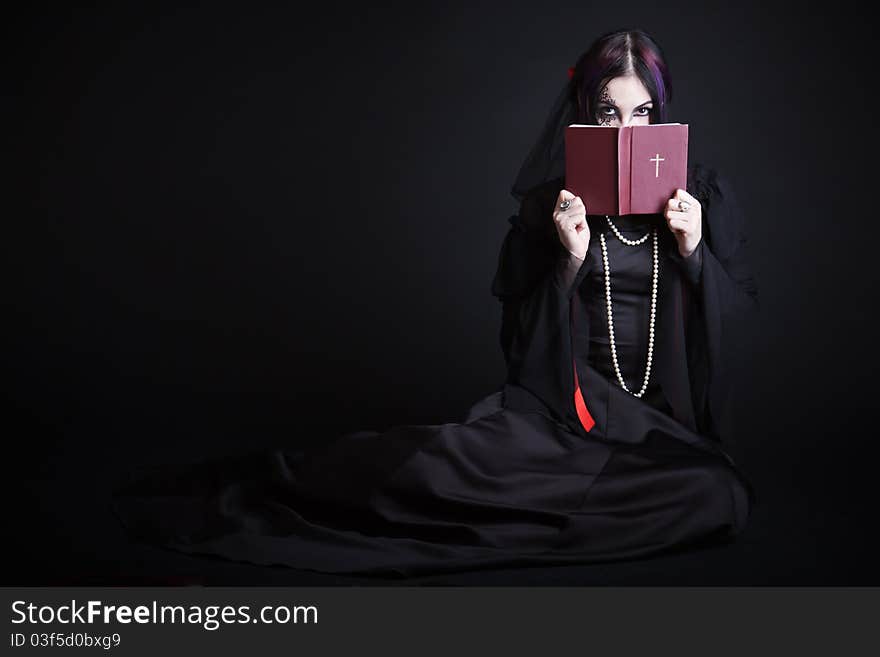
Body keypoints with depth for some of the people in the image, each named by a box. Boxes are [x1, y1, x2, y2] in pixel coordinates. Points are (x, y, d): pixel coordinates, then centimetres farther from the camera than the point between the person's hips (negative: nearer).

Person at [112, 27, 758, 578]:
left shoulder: (705, 193, 5)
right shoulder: (553, 202, 3)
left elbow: (741, 307, 7)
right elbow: (524, 337, 1)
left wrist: (694, 251, -11)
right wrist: (571, 260, -15)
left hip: (669, 419, 2)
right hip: (569, 396, -2)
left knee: (722, 498, -34)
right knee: (450, 454, -34)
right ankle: (236, 490, -18)